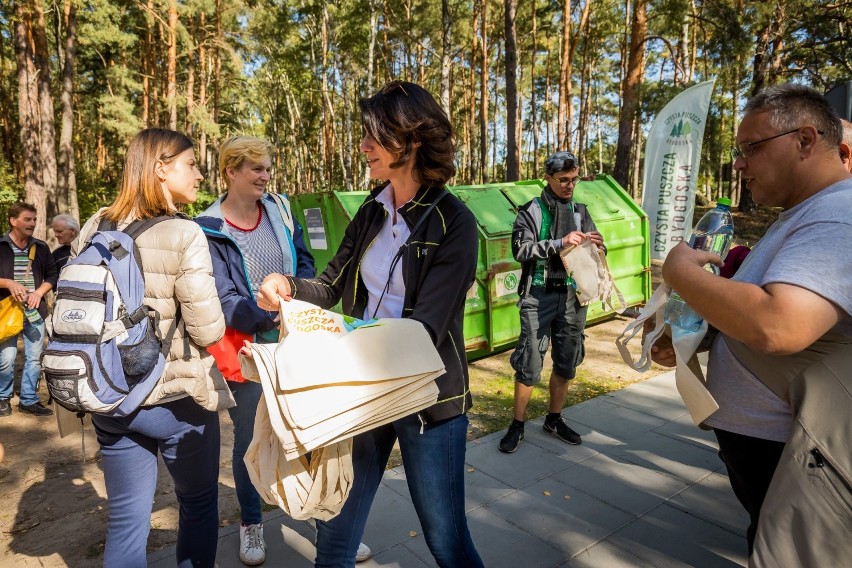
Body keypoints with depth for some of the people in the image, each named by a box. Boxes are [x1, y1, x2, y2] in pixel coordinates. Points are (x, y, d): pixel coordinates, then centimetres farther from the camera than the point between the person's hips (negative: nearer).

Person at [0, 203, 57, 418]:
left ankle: (29, 400, 19)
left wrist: (39, 292, -7)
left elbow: (52, 276, 9)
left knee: (34, 358, 6)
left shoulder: (40, 247, 7)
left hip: (35, 311, 3)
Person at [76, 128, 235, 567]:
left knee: (126, 517, 17)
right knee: (199, 505, 17)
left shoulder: (93, 230, 1)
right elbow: (208, 331, -19)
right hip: (178, 397, -5)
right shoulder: (183, 235, -17)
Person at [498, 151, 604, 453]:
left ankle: (554, 419, 30)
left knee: (566, 363, 13)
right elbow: (520, 250, -16)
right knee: (530, 364, -1)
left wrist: (596, 245, -9)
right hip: (539, 296, -4)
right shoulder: (531, 211, -3)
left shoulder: (580, 212, 10)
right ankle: (517, 425, 15)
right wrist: (560, 243, -24)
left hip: (572, 296, 5)